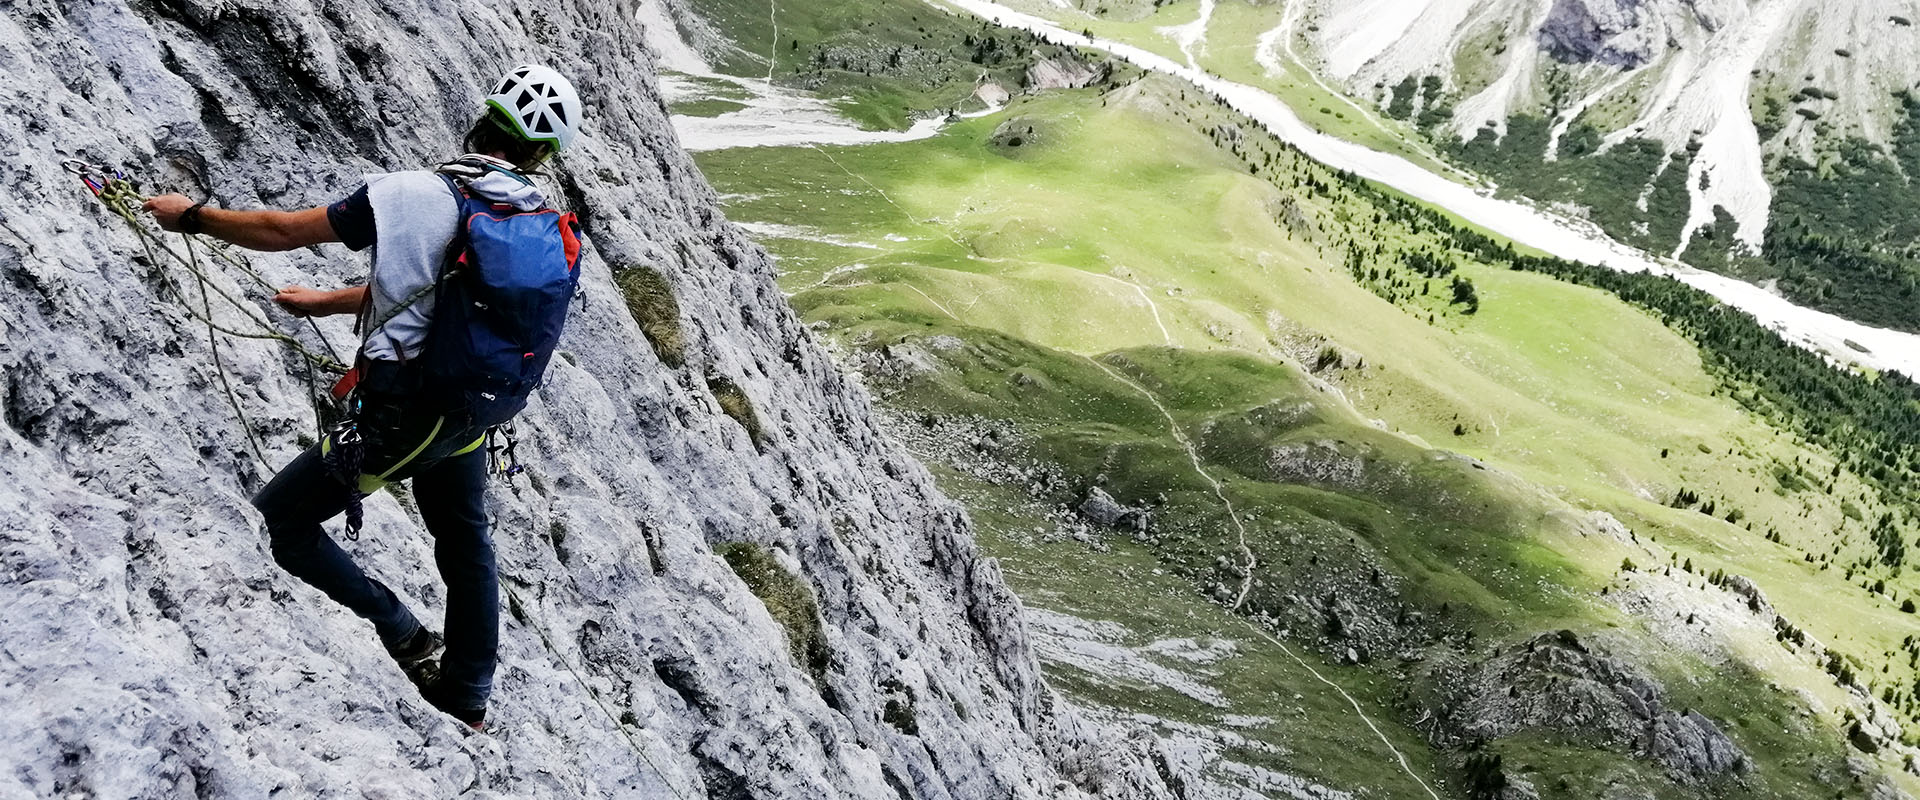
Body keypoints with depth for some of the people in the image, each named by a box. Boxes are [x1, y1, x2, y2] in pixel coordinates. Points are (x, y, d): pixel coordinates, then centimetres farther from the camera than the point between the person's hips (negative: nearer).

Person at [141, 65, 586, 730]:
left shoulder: (418, 195, -18)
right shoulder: (549, 230, 1)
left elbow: (284, 231, -10)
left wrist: (191, 215, 8)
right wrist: (324, 302, 25)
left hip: (397, 417, -6)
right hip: (472, 419, 7)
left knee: (278, 522, 10)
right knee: (465, 545, 27)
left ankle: (404, 641, 9)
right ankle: (468, 701, 40)